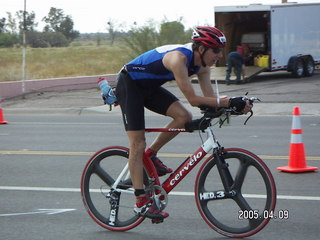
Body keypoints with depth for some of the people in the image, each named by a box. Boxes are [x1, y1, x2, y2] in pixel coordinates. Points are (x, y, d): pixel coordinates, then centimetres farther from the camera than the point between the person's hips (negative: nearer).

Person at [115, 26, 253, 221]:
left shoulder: (202, 64, -8)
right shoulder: (178, 58, -33)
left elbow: (210, 97, -8)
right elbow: (193, 99, -36)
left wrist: (236, 106, -25)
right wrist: (229, 102, -39)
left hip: (149, 87, 8)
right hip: (128, 84, -8)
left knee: (184, 117, -13)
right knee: (138, 144, -11)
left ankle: (151, 154, 5)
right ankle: (141, 202, -8)